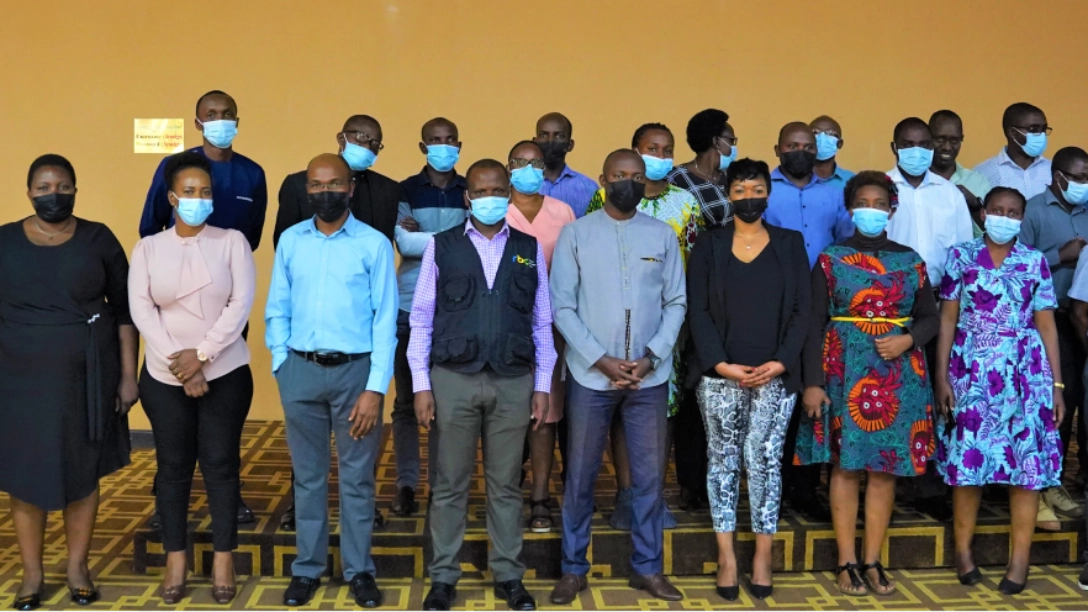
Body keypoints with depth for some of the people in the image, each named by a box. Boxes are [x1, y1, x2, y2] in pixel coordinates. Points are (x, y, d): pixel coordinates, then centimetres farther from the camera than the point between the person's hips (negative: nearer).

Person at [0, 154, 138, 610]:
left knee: (82, 473, 8)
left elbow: (124, 311, 1)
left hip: (85, 377, -1)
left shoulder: (98, 239, -1)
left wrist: (128, 375, -2)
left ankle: (77, 568, 22)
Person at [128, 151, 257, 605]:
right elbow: (140, 309, -5)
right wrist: (178, 364, -15)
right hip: (165, 376, 1)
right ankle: (176, 559, 19)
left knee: (221, 465, 3)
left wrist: (201, 353, -15)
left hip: (225, 374, -1)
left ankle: (224, 558, 14)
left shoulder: (232, 241, -1)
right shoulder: (148, 248, 3)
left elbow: (242, 303, -9)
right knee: (173, 466, 8)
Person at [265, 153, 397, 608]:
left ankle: (359, 570, 22)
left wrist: (375, 388, -11)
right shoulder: (290, 241, 4)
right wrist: (281, 368, 1)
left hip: (356, 369, -2)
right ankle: (307, 568, 25)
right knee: (307, 475, 13)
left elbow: (385, 320, -6)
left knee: (357, 477, 8)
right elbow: (276, 310, 8)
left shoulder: (374, 244, -4)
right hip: (301, 369, 2)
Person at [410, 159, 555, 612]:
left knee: (505, 484, 9)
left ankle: (508, 575, 20)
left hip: (514, 381, 1)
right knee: (450, 484, 7)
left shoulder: (530, 249, 8)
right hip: (453, 378, -1)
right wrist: (421, 384, -3)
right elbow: (422, 318, 3)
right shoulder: (441, 246, 4)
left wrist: (542, 386, 3)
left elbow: (542, 322, 8)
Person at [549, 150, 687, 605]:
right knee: (581, 475, 6)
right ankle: (573, 568, 19)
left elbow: (676, 303, 4)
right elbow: (561, 306, -4)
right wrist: (601, 360, -12)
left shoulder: (663, 235, 5)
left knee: (649, 474, 8)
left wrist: (651, 357, -9)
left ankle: (647, 567, 22)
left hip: (650, 376, 2)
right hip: (591, 375, -1)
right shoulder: (575, 234, 0)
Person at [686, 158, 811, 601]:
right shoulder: (708, 246, 6)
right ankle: (726, 557, 11)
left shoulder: (791, 245, 8)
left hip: (775, 375, 0)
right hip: (720, 374, 0)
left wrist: (781, 362, -9)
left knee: (764, 461, 0)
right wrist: (720, 363, -12)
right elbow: (698, 312, 0)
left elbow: (803, 309, 3)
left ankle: (763, 556, 10)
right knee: (723, 461, 4)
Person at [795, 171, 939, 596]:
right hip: (845, 372, -2)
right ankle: (847, 562, 9)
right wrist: (812, 382, -10)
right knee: (846, 466, 0)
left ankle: (873, 561, 13)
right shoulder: (830, 260, 2)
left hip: (898, 374, 2)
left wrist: (907, 340, -10)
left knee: (885, 468, 4)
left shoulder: (910, 261, 9)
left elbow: (930, 318, 12)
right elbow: (814, 325, -2)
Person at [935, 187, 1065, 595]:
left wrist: (1056, 383, 3)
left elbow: (1046, 326, 6)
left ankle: (1020, 557, 7)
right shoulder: (961, 257, 4)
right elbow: (948, 319, 4)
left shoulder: (1035, 263, 6)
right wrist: (941, 376, -2)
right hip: (971, 371, 0)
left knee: (1027, 459, -2)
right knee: (967, 455, 1)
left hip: (1024, 372, 1)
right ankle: (963, 548, 16)